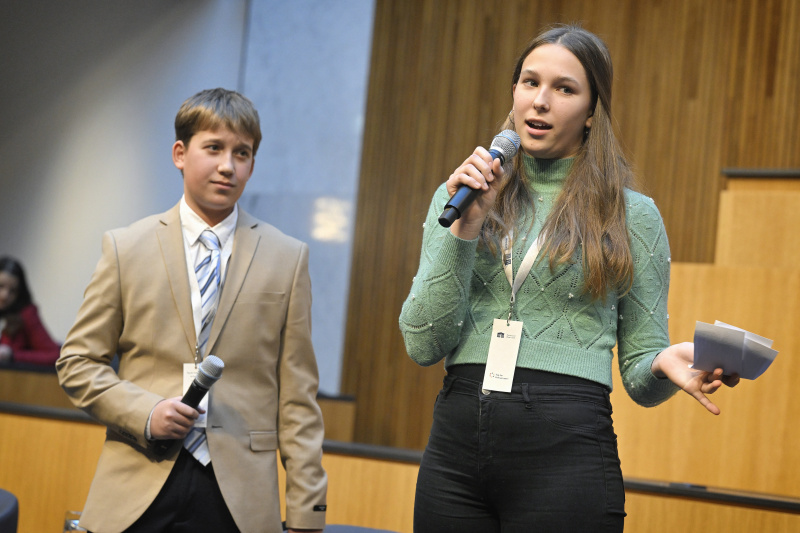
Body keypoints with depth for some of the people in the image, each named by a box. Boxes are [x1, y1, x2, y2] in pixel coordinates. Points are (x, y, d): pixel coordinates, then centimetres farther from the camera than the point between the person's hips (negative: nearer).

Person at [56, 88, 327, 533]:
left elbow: (297, 396, 4)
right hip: (139, 493, 0)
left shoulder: (288, 259, 7)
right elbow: (77, 362, 8)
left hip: (239, 497, 0)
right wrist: (144, 411, -10)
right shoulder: (126, 247, 7)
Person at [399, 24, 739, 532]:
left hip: (566, 451, -2)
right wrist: (465, 228, -8)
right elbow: (423, 344, 1)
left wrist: (665, 363, -15)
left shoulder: (633, 215, 4)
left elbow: (639, 376, 7)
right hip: (456, 443, 2)